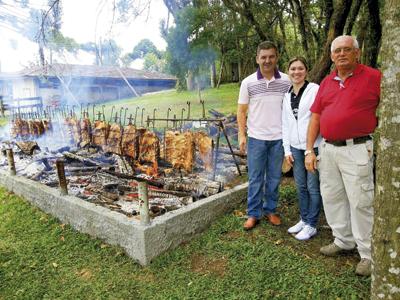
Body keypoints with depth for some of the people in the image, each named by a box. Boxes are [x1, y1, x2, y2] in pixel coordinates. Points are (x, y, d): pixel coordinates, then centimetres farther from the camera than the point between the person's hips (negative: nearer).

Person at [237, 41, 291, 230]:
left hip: (278, 138, 1)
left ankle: (270, 210, 28)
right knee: (255, 178, 6)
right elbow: (241, 111, 2)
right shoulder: (248, 82, -1)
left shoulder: (286, 81, 1)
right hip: (256, 137, -1)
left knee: (274, 178, 12)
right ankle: (253, 214, 18)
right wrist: (241, 135, -5)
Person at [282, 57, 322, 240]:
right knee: (300, 186, 14)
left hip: (314, 146, -5)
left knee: (313, 187, 4)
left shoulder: (314, 89, -5)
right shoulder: (287, 96, 11)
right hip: (295, 147, 5)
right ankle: (304, 220, 30)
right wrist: (287, 150, 8)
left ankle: (311, 225, 18)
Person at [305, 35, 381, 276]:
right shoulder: (326, 83, 11)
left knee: (360, 202, 0)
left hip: (357, 150, -5)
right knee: (332, 198, 13)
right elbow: (315, 117, 10)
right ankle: (343, 241, 31)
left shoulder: (373, 77, -4)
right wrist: (309, 150, 5)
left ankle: (368, 254, 17)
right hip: (327, 149, 6)